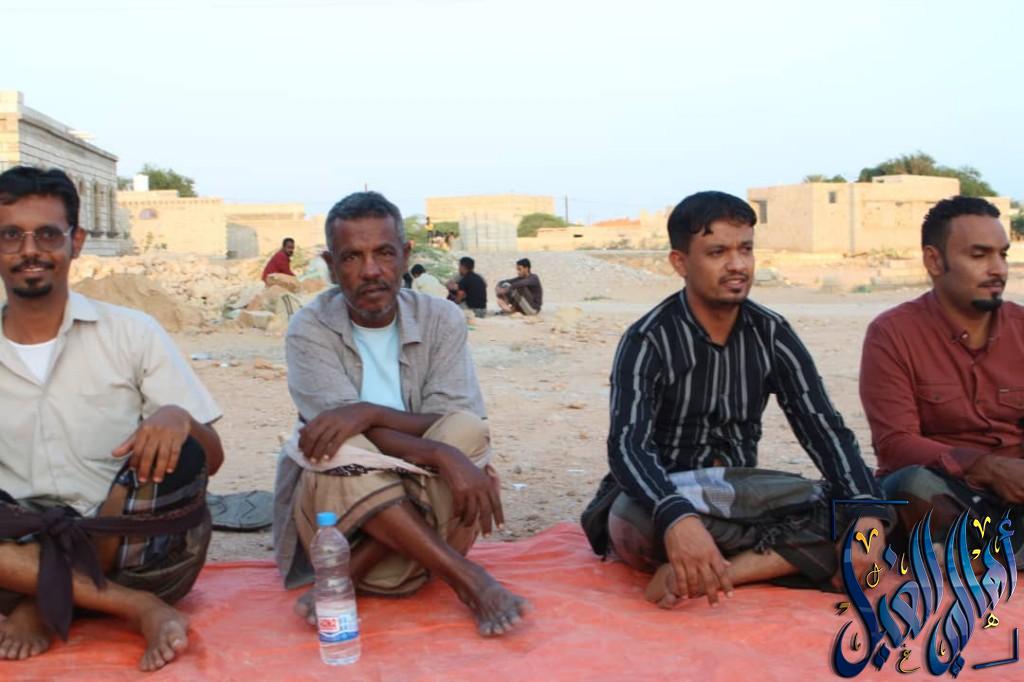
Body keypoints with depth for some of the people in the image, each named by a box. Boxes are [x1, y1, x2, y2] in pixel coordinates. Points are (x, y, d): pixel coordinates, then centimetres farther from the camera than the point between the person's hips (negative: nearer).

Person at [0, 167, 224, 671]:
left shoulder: (130, 333, 1)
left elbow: (211, 460, -1)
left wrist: (178, 418, -24)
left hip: (130, 549, -1)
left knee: (176, 452, -28)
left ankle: (44, 607, -14)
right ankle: (137, 608, -21)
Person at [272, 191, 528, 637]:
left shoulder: (441, 320, -3)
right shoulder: (310, 330, -9)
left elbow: (458, 426, -15)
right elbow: (347, 433, -22)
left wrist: (368, 412, -29)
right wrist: (444, 457, -36)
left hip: (419, 503, 2)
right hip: (329, 502, -2)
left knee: (468, 434, -26)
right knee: (342, 451, -34)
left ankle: (348, 576, -26)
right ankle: (468, 579, -30)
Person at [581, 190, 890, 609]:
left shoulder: (771, 334, -1)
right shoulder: (648, 341, -15)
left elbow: (823, 428, -8)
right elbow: (627, 446, -29)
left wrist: (867, 511, -28)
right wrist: (677, 519, -50)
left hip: (737, 496, 5)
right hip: (661, 499, -4)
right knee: (633, 520, -39)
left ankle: (696, 574, -30)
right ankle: (790, 559, -21)